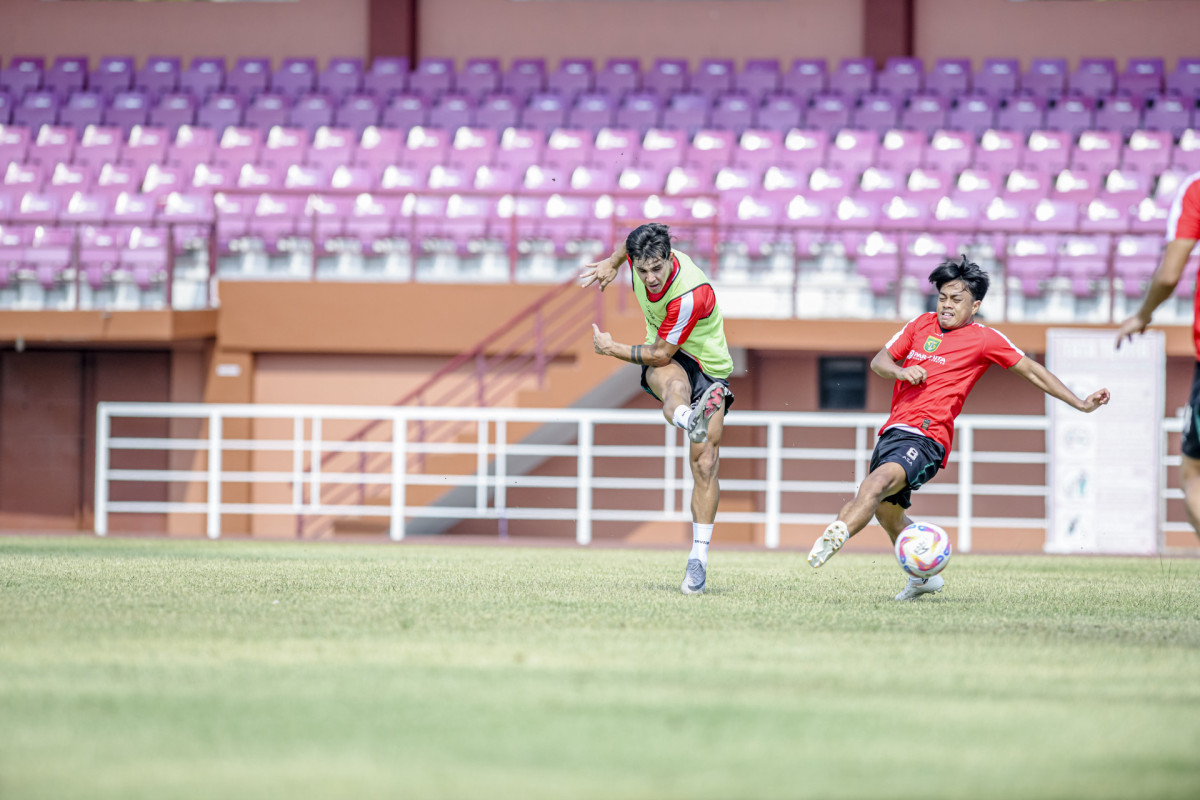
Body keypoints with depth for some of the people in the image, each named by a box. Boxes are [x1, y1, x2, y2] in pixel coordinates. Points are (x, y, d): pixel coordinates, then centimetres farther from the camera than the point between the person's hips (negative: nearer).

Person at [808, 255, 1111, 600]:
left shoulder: (984, 338, 2)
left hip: (926, 440, -7)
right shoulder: (922, 324, 16)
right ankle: (925, 576, 40)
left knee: (877, 482, -33)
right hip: (893, 431, 7)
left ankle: (837, 535, -55)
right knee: (887, 510, 20)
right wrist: (901, 371, -7)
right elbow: (879, 361, 17)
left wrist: (1080, 404, 4)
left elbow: (1032, 370, 7)